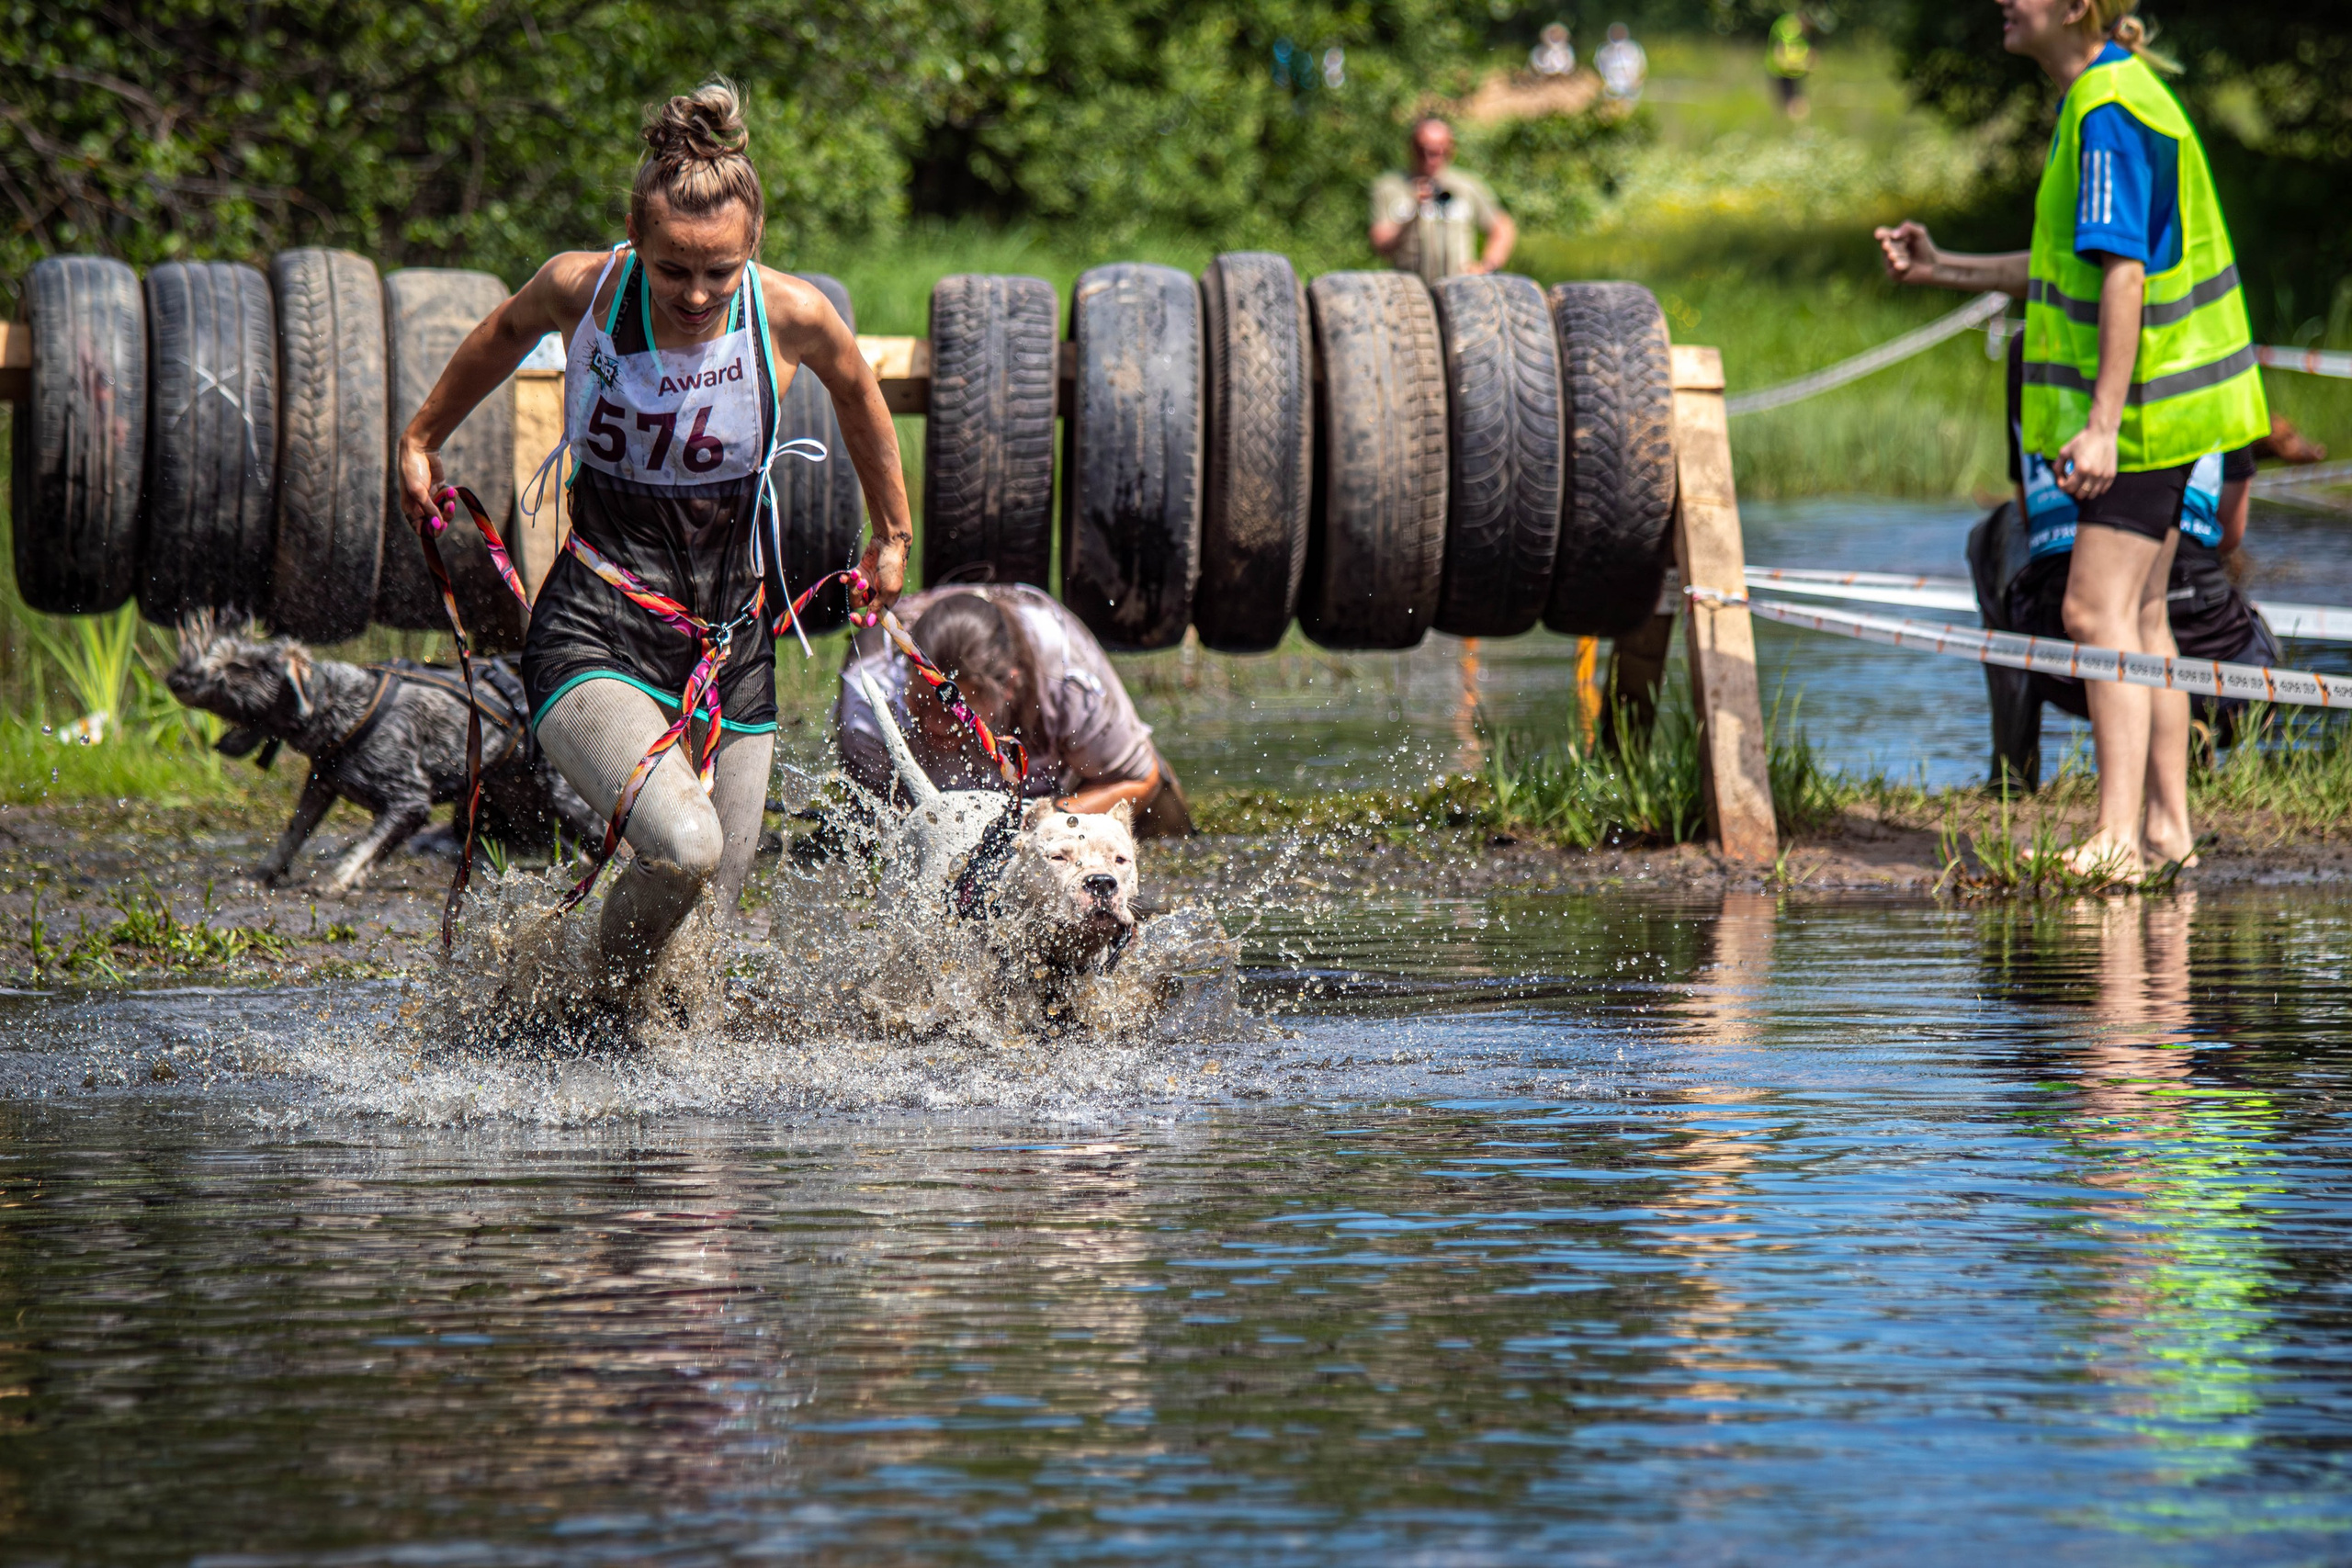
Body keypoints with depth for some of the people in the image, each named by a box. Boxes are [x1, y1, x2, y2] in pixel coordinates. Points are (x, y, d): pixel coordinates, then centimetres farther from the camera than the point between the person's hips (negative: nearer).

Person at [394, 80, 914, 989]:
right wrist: (421, 440, 29)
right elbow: (505, 335, 15)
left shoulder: (794, 317, -8)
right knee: (681, 848, -28)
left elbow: (857, 396, 15)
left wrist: (893, 535, 28)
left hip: (731, 649, 3)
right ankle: (609, 995, 2)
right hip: (596, 637, -3)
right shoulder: (583, 289, -9)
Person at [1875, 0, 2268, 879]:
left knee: (2098, 610, -12)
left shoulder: (2109, 112, -18)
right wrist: (1943, 270, 18)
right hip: (2159, 408, 11)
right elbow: (2076, 269, 20)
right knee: (2139, 616, 14)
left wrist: (2102, 425, -27)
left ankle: (2116, 840, -15)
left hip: (2144, 404, -11)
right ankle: (2166, 828, 18)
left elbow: (2125, 274, -24)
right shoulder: (2101, 101, 14)